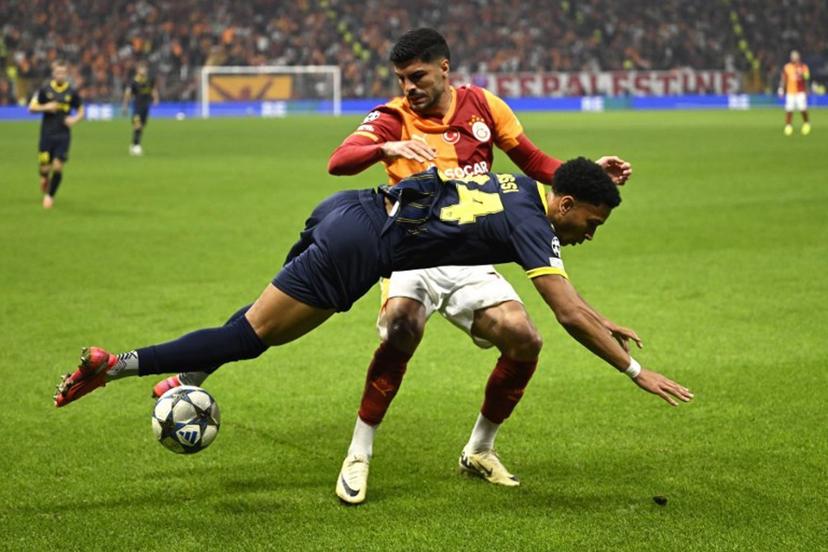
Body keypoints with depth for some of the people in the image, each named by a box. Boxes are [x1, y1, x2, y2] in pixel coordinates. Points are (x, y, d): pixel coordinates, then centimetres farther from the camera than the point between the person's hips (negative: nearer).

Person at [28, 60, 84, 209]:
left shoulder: (72, 92, 1)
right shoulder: (44, 90, -1)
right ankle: (44, 179, 36)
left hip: (63, 135, 0)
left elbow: (81, 111, 11)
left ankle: (50, 195, 11)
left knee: (58, 167, -8)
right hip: (47, 134, 0)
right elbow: (31, 108, 3)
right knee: (45, 167, -1)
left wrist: (75, 119, -10)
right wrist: (45, 107, -14)